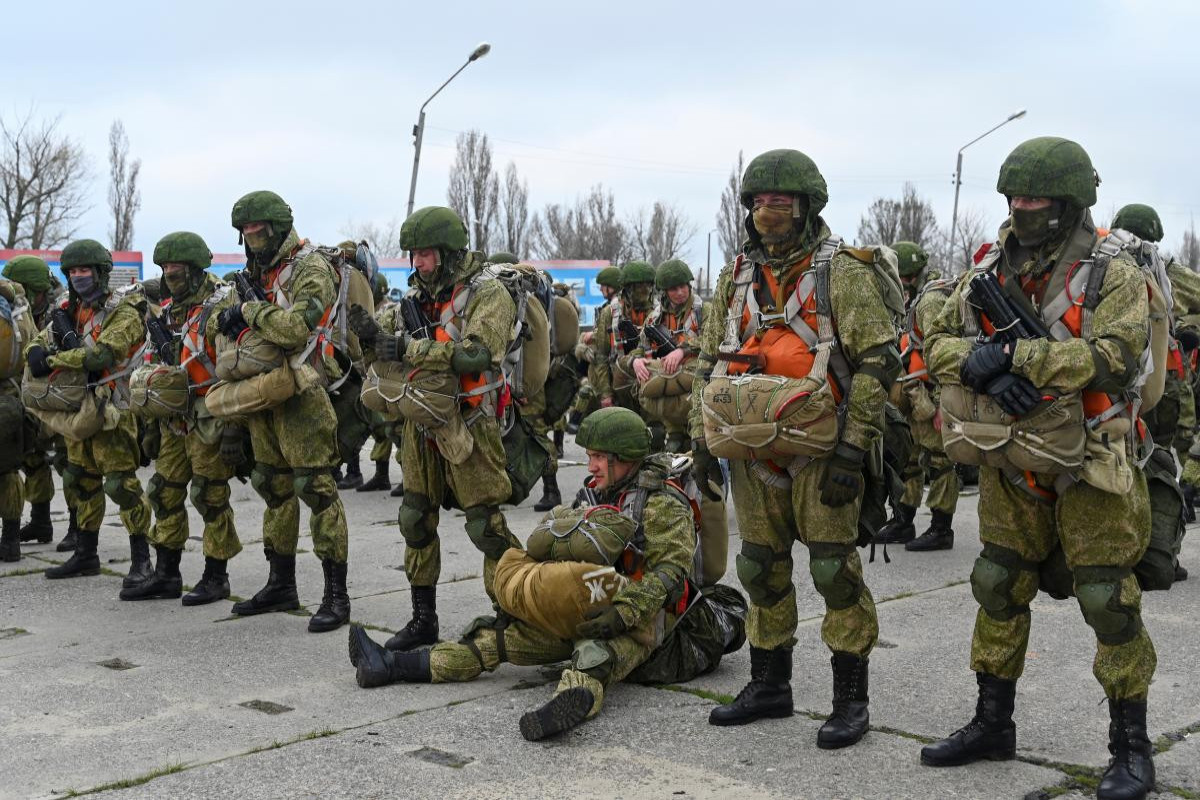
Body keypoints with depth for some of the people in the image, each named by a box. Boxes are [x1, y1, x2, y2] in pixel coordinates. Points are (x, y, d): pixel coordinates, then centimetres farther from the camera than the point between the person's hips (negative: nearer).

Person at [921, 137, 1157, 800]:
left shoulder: (1111, 276, -10)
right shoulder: (988, 270, 6)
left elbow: (1112, 358, -25)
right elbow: (938, 341, 3)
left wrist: (1014, 355, -27)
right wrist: (979, 363, -19)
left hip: (1088, 470, -5)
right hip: (1012, 468, 6)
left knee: (1109, 603, -2)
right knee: (997, 591, 12)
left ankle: (1131, 746, 12)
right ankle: (992, 724, 27)